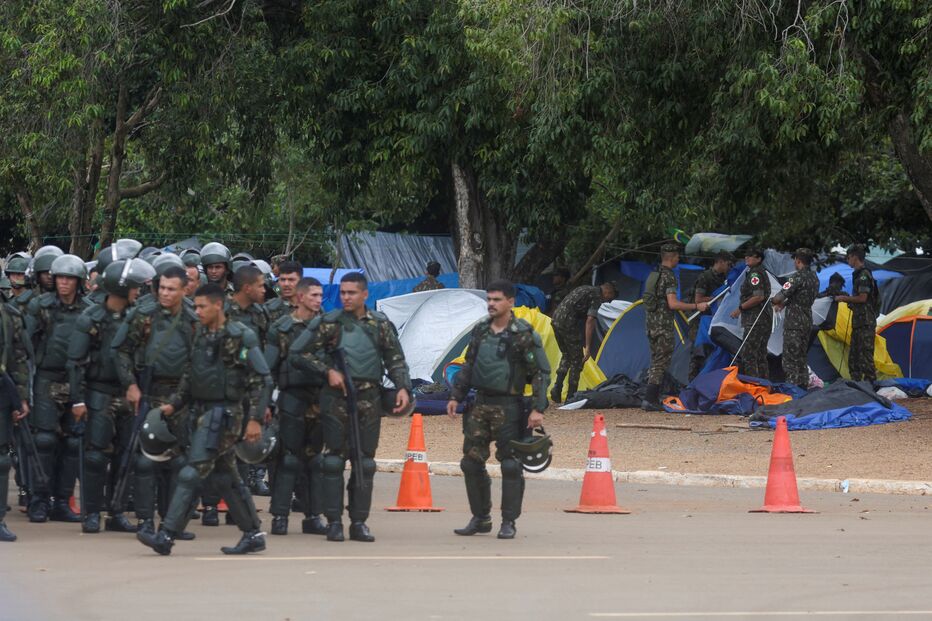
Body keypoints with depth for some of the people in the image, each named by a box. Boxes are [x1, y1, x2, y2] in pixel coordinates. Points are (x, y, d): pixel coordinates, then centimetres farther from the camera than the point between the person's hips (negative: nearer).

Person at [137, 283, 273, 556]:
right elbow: (190, 375, 22)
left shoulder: (239, 337, -12)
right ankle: (253, 535, 19)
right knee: (225, 477, 12)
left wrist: (255, 419, -16)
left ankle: (166, 536, -15)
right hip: (202, 411, 9)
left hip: (223, 413, -9)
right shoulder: (201, 335, 13)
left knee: (191, 473, -12)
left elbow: (262, 380, -12)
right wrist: (174, 405, 11)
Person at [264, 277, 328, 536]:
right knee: (289, 459, -4)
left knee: (315, 459, 7)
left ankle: (313, 516, 12)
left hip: (320, 398, 3)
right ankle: (280, 515, 0)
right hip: (292, 396, -3)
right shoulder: (281, 328, 0)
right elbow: (268, 368, 0)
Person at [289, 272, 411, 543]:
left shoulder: (380, 324, 8)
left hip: (369, 398, 2)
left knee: (365, 462, 4)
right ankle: (334, 522, 3)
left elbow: (395, 359, 12)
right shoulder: (328, 323, 1)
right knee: (334, 459, -2)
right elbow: (299, 354, 1)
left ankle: (359, 522, 10)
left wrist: (403, 387, -4)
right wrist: (327, 371, -8)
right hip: (336, 396, -2)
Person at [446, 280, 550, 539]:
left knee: (511, 466, -3)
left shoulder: (523, 335, -8)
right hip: (480, 404, 6)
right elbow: (468, 366, 21)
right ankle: (480, 518, 17)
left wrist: (538, 409, -14)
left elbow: (541, 373, -8)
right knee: (471, 463, 6)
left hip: (509, 407, -6)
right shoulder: (480, 331, 10)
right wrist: (456, 396, 14)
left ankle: (509, 522, 4)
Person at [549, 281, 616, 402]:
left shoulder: (584, 290, 24)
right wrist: (588, 347, -17)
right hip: (568, 323, -8)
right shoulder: (597, 297, -4)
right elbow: (590, 321, -15)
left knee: (566, 356, 23)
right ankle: (571, 396, 4)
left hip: (556, 320, 8)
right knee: (577, 360, 3)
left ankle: (557, 387, 9)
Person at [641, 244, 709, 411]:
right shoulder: (669, 276, -14)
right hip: (664, 325, -9)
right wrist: (696, 306, -17)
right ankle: (649, 400, -14)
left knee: (656, 361, 15)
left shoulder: (653, 275, 13)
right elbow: (672, 303, -22)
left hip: (651, 323, 9)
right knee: (662, 362, -7)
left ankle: (652, 399, 15)